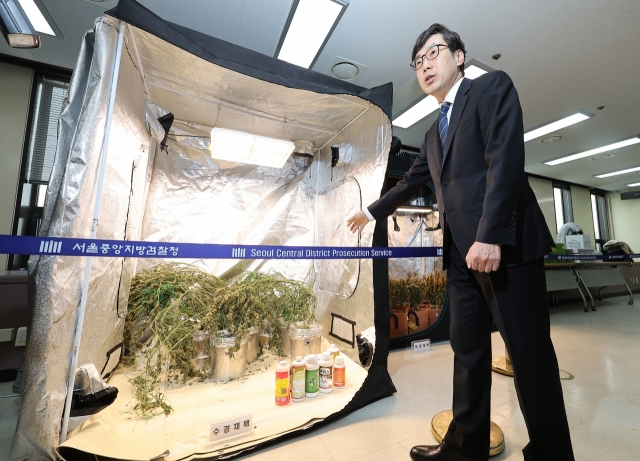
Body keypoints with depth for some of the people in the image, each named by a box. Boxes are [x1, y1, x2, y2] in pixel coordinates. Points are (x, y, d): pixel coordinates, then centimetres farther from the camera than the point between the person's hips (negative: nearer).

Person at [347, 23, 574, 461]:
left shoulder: (493, 86, 5)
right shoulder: (435, 133, 24)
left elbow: (505, 157, -11)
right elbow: (410, 183, 30)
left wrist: (490, 235, -21)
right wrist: (371, 212, 35)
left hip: (506, 244, -6)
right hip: (461, 253, 7)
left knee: (530, 354, 2)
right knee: (468, 351, 12)